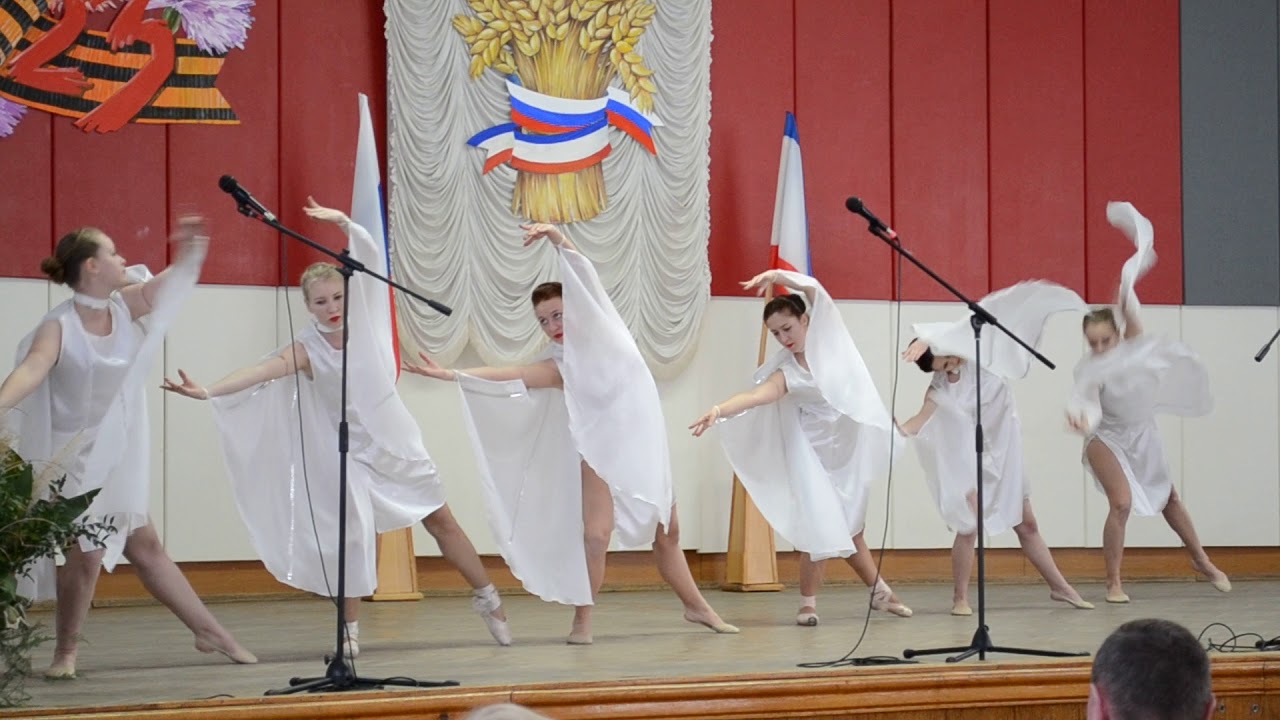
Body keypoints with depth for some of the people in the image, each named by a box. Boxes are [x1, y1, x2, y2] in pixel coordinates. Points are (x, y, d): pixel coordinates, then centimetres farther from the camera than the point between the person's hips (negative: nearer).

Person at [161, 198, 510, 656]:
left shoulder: (365, 322, -7)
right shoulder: (308, 351, -12)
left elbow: (372, 258, -14)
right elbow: (261, 371, -26)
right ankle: (350, 628, -5)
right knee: (356, 534, -15)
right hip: (352, 453, -2)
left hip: (397, 444, 2)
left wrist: (344, 223, -29)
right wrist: (208, 391, -40)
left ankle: (487, 599, 24)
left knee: (441, 520, 12)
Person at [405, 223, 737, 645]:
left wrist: (557, 239, -23)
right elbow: (506, 377, -15)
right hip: (600, 450, -3)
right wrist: (450, 375, -24)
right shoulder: (559, 367, -5)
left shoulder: (603, 328, 1)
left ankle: (697, 606, 28)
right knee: (595, 535, -17)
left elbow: (584, 277, -10)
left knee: (667, 533, 14)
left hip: (646, 447, 3)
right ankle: (582, 620, -11)